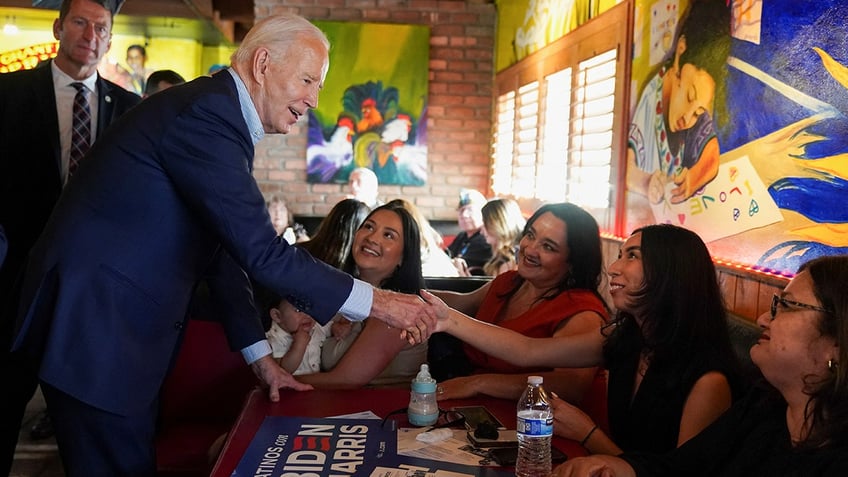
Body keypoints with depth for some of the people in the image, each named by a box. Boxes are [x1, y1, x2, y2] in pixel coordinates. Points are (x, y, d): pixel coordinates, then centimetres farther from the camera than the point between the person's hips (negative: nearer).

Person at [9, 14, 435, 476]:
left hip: (125, 326, 10)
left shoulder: (218, 115, 11)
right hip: (94, 325, -10)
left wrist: (260, 356, 15)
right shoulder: (205, 113, -20)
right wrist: (375, 301, -17)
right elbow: (261, 252, -25)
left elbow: (223, 249, 14)